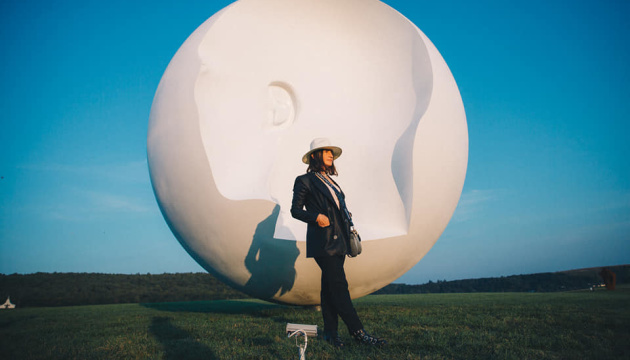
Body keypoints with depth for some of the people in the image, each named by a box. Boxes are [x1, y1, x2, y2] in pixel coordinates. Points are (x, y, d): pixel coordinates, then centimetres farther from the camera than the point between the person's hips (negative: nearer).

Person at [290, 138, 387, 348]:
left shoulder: (331, 182, 22)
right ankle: (357, 332, -9)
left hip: (337, 241, 8)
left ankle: (330, 332, 13)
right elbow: (295, 210, -2)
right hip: (322, 241, -7)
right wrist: (316, 217, -16)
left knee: (330, 287, 9)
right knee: (339, 285, -11)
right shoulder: (305, 181, 0)